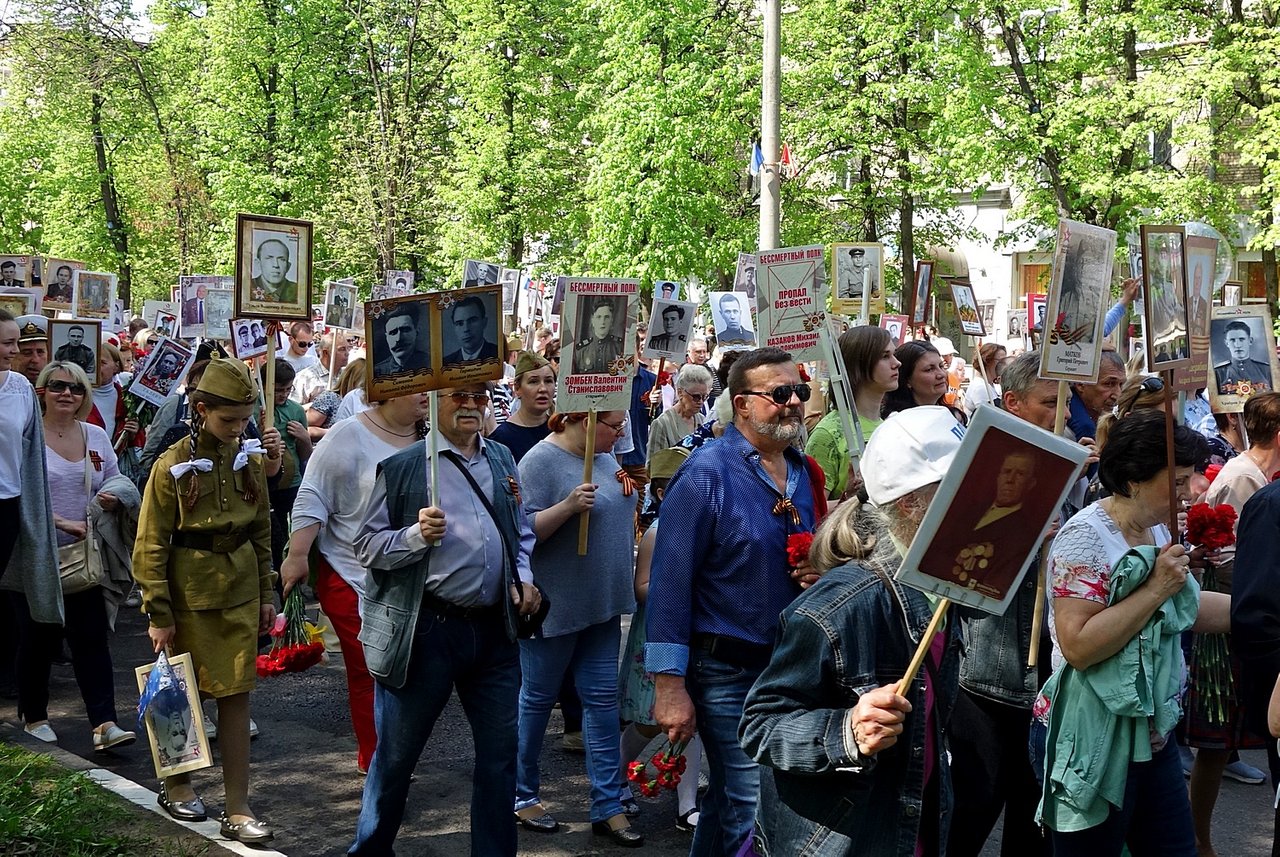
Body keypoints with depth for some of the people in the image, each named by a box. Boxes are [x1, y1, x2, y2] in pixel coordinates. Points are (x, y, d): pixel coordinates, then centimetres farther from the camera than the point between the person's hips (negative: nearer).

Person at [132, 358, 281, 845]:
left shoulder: (248, 461, 2)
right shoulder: (173, 466, -11)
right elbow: (150, 545, -10)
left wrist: (266, 595, 10)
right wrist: (158, 613, -12)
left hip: (240, 592, 4)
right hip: (189, 593, -4)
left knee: (236, 694, 2)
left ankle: (237, 810, 7)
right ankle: (176, 785, 32)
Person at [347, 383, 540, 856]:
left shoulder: (501, 458, 11)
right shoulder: (401, 468, -5)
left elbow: (521, 531, 21)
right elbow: (366, 547, -6)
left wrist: (524, 577, 4)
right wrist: (417, 535, -21)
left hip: (494, 629, 5)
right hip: (425, 631, -4)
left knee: (500, 753, 11)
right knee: (395, 754, 9)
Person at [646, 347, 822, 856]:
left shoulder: (802, 472, 8)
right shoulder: (707, 473, -14)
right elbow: (670, 581, -18)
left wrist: (818, 573, -2)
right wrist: (670, 686, -21)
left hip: (786, 663, 7)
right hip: (726, 668, -7)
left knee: (730, 799, 20)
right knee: (753, 811, -7)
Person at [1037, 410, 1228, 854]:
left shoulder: (1158, 530, 7)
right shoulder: (1086, 537, -20)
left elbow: (1185, 607, 17)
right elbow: (1077, 645, -28)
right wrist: (1156, 588, -23)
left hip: (1155, 733, 8)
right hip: (1097, 746, -8)